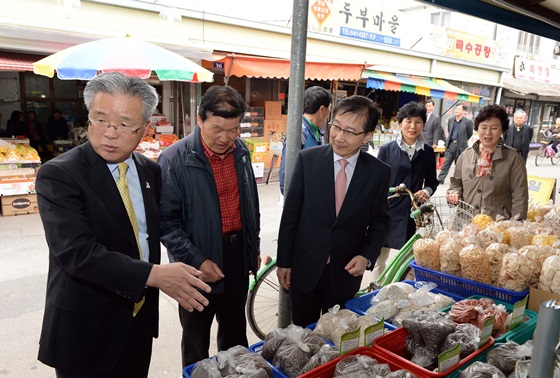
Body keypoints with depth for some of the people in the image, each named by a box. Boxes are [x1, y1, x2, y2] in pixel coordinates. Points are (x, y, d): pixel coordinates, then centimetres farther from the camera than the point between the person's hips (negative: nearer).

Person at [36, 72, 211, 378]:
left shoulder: (150, 171, 2)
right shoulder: (58, 175, -17)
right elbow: (76, 252, -27)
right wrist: (154, 275, -30)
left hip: (141, 317, 5)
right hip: (85, 329, -5)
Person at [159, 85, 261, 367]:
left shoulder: (240, 152, 1)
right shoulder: (174, 159, -17)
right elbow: (166, 221, -16)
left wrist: (253, 249, 15)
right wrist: (196, 260, -21)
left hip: (238, 256, 5)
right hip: (200, 263, -5)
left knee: (235, 333, 23)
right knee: (196, 343, 16)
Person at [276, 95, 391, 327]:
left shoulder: (379, 172, -7)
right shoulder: (307, 159, -10)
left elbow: (380, 220, 4)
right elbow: (290, 214, -5)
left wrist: (367, 256, -12)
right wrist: (283, 262, -2)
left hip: (347, 272, 1)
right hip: (305, 269, 0)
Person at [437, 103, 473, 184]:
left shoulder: (468, 121, -8)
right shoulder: (450, 120, 6)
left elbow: (469, 134, 3)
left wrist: (462, 141, 12)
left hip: (460, 146, -3)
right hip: (450, 144, 3)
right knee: (445, 163, -2)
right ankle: (440, 179, -3)